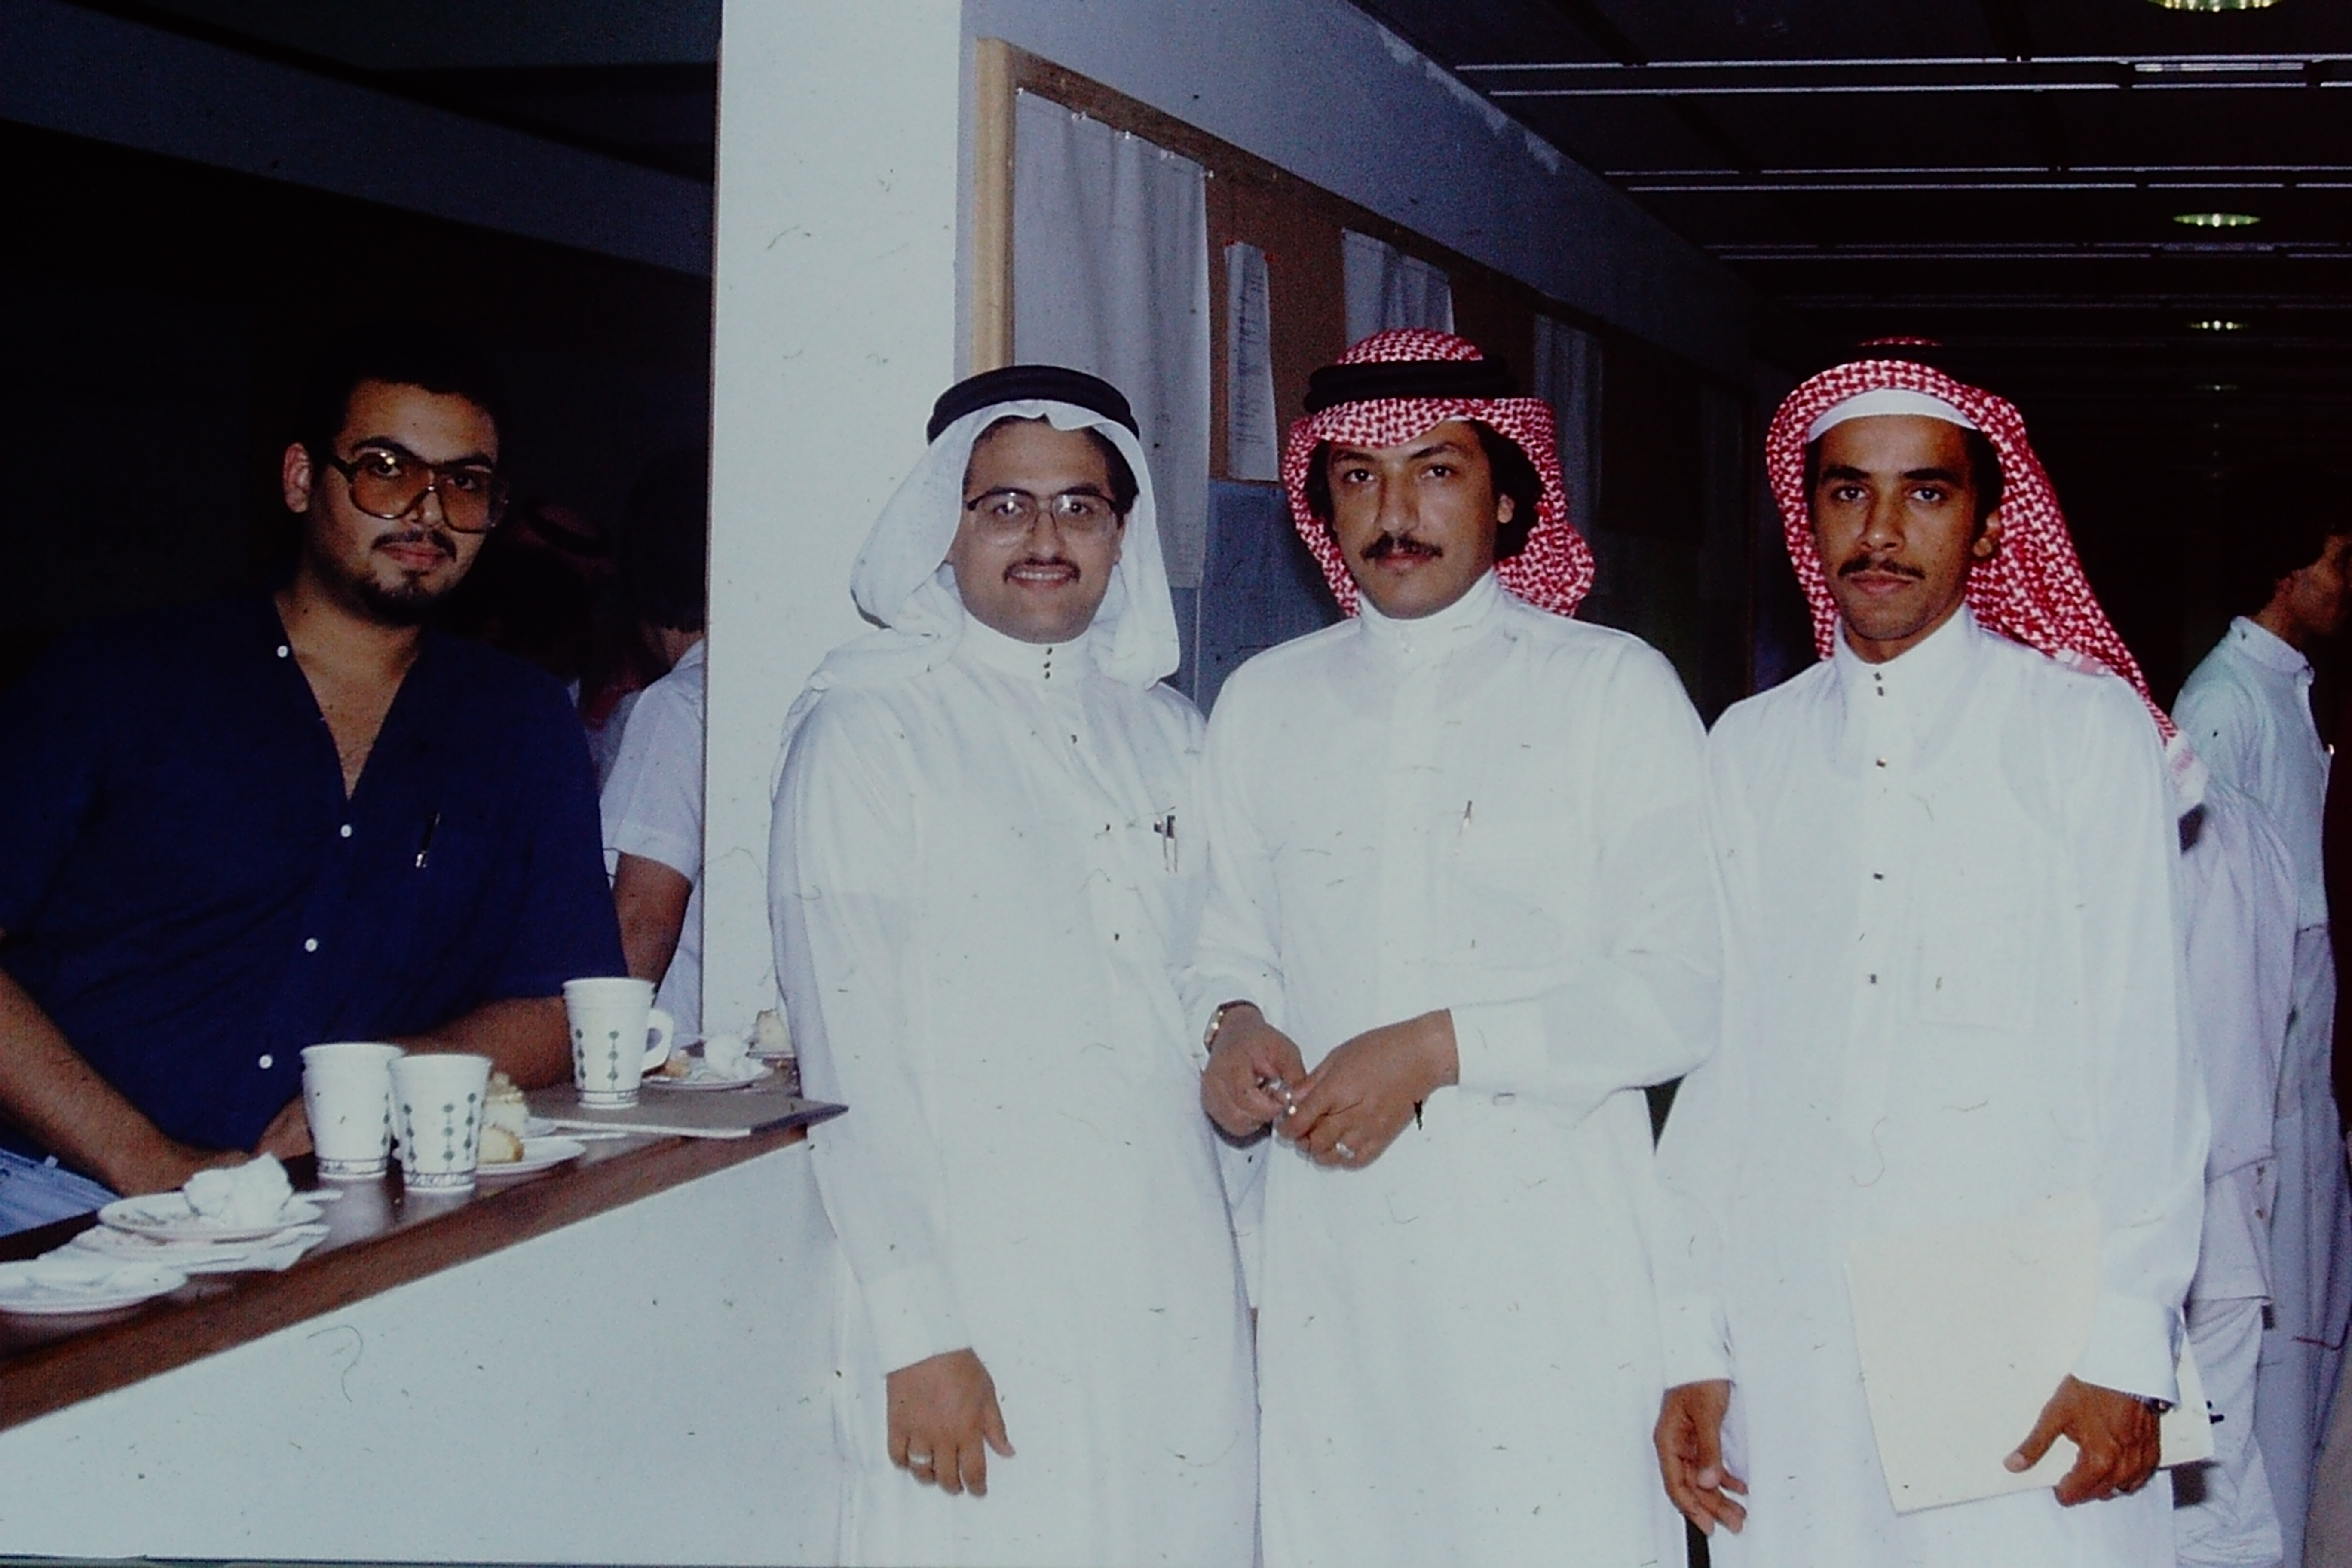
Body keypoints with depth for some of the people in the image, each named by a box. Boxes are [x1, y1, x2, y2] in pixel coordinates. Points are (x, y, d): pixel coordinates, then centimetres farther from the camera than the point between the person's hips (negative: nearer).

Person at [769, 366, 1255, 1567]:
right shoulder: (870, 731, -3)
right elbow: (851, 1054, -9)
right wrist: (916, 1333, -14)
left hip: (1181, 1305, 5)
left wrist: (1253, 1261, 12)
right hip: (984, 1307, -5)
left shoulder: (1164, 733, 14)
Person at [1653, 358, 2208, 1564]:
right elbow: (1716, 1057, 10)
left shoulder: (2090, 729, 3)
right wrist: (1692, 1343, 5)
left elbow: (2142, 1058, -1)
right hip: (1790, 1355, 3)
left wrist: (2125, 1346, -8)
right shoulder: (1746, 751, 11)